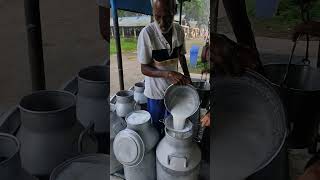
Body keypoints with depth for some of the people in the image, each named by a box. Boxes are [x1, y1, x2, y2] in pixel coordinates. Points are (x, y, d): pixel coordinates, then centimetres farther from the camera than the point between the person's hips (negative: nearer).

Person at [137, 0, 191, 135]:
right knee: (156, 128, 13)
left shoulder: (179, 31, -9)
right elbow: (144, 69, -20)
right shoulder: (147, 33, -24)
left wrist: (187, 78, 4)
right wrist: (169, 74, -33)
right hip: (156, 91, -4)